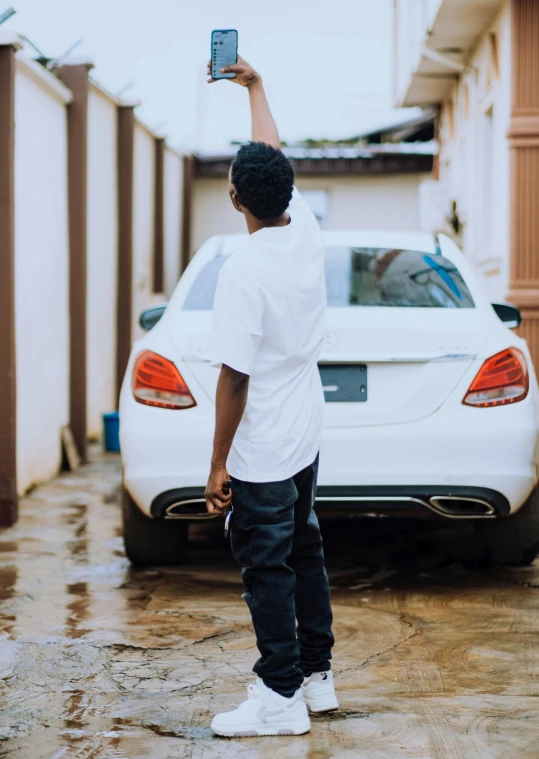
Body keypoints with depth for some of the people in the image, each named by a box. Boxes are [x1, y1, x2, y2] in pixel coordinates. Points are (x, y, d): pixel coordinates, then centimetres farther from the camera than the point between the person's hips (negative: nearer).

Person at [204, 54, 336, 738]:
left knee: (267, 569, 1)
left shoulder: (243, 272, -22)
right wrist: (254, 87, 29)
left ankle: (281, 696, 8)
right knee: (303, 553, 18)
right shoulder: (305, 234, -2)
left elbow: (234, 378, -21)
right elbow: (276, 160, 17)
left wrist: (218, 466, -14)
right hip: (305, 438, 8)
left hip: (261, 452, -8)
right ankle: (317, 675, 27)